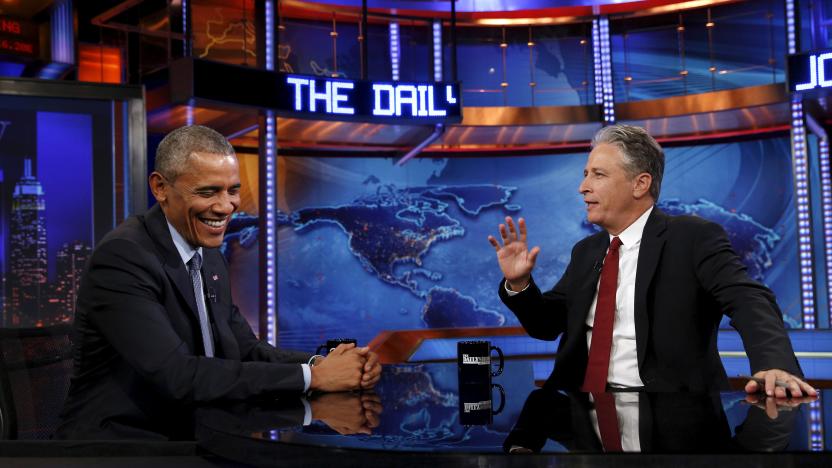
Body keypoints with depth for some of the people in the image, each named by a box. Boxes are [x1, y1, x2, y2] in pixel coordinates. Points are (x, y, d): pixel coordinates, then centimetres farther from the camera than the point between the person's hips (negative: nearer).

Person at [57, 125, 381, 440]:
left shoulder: (208, 253, 7)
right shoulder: (123, 257, -18)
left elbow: (244, 348, 5)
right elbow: (177, 376, -25)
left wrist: (320, 363, -13)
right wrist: (312, 376, -24)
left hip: (191, 432, 7)